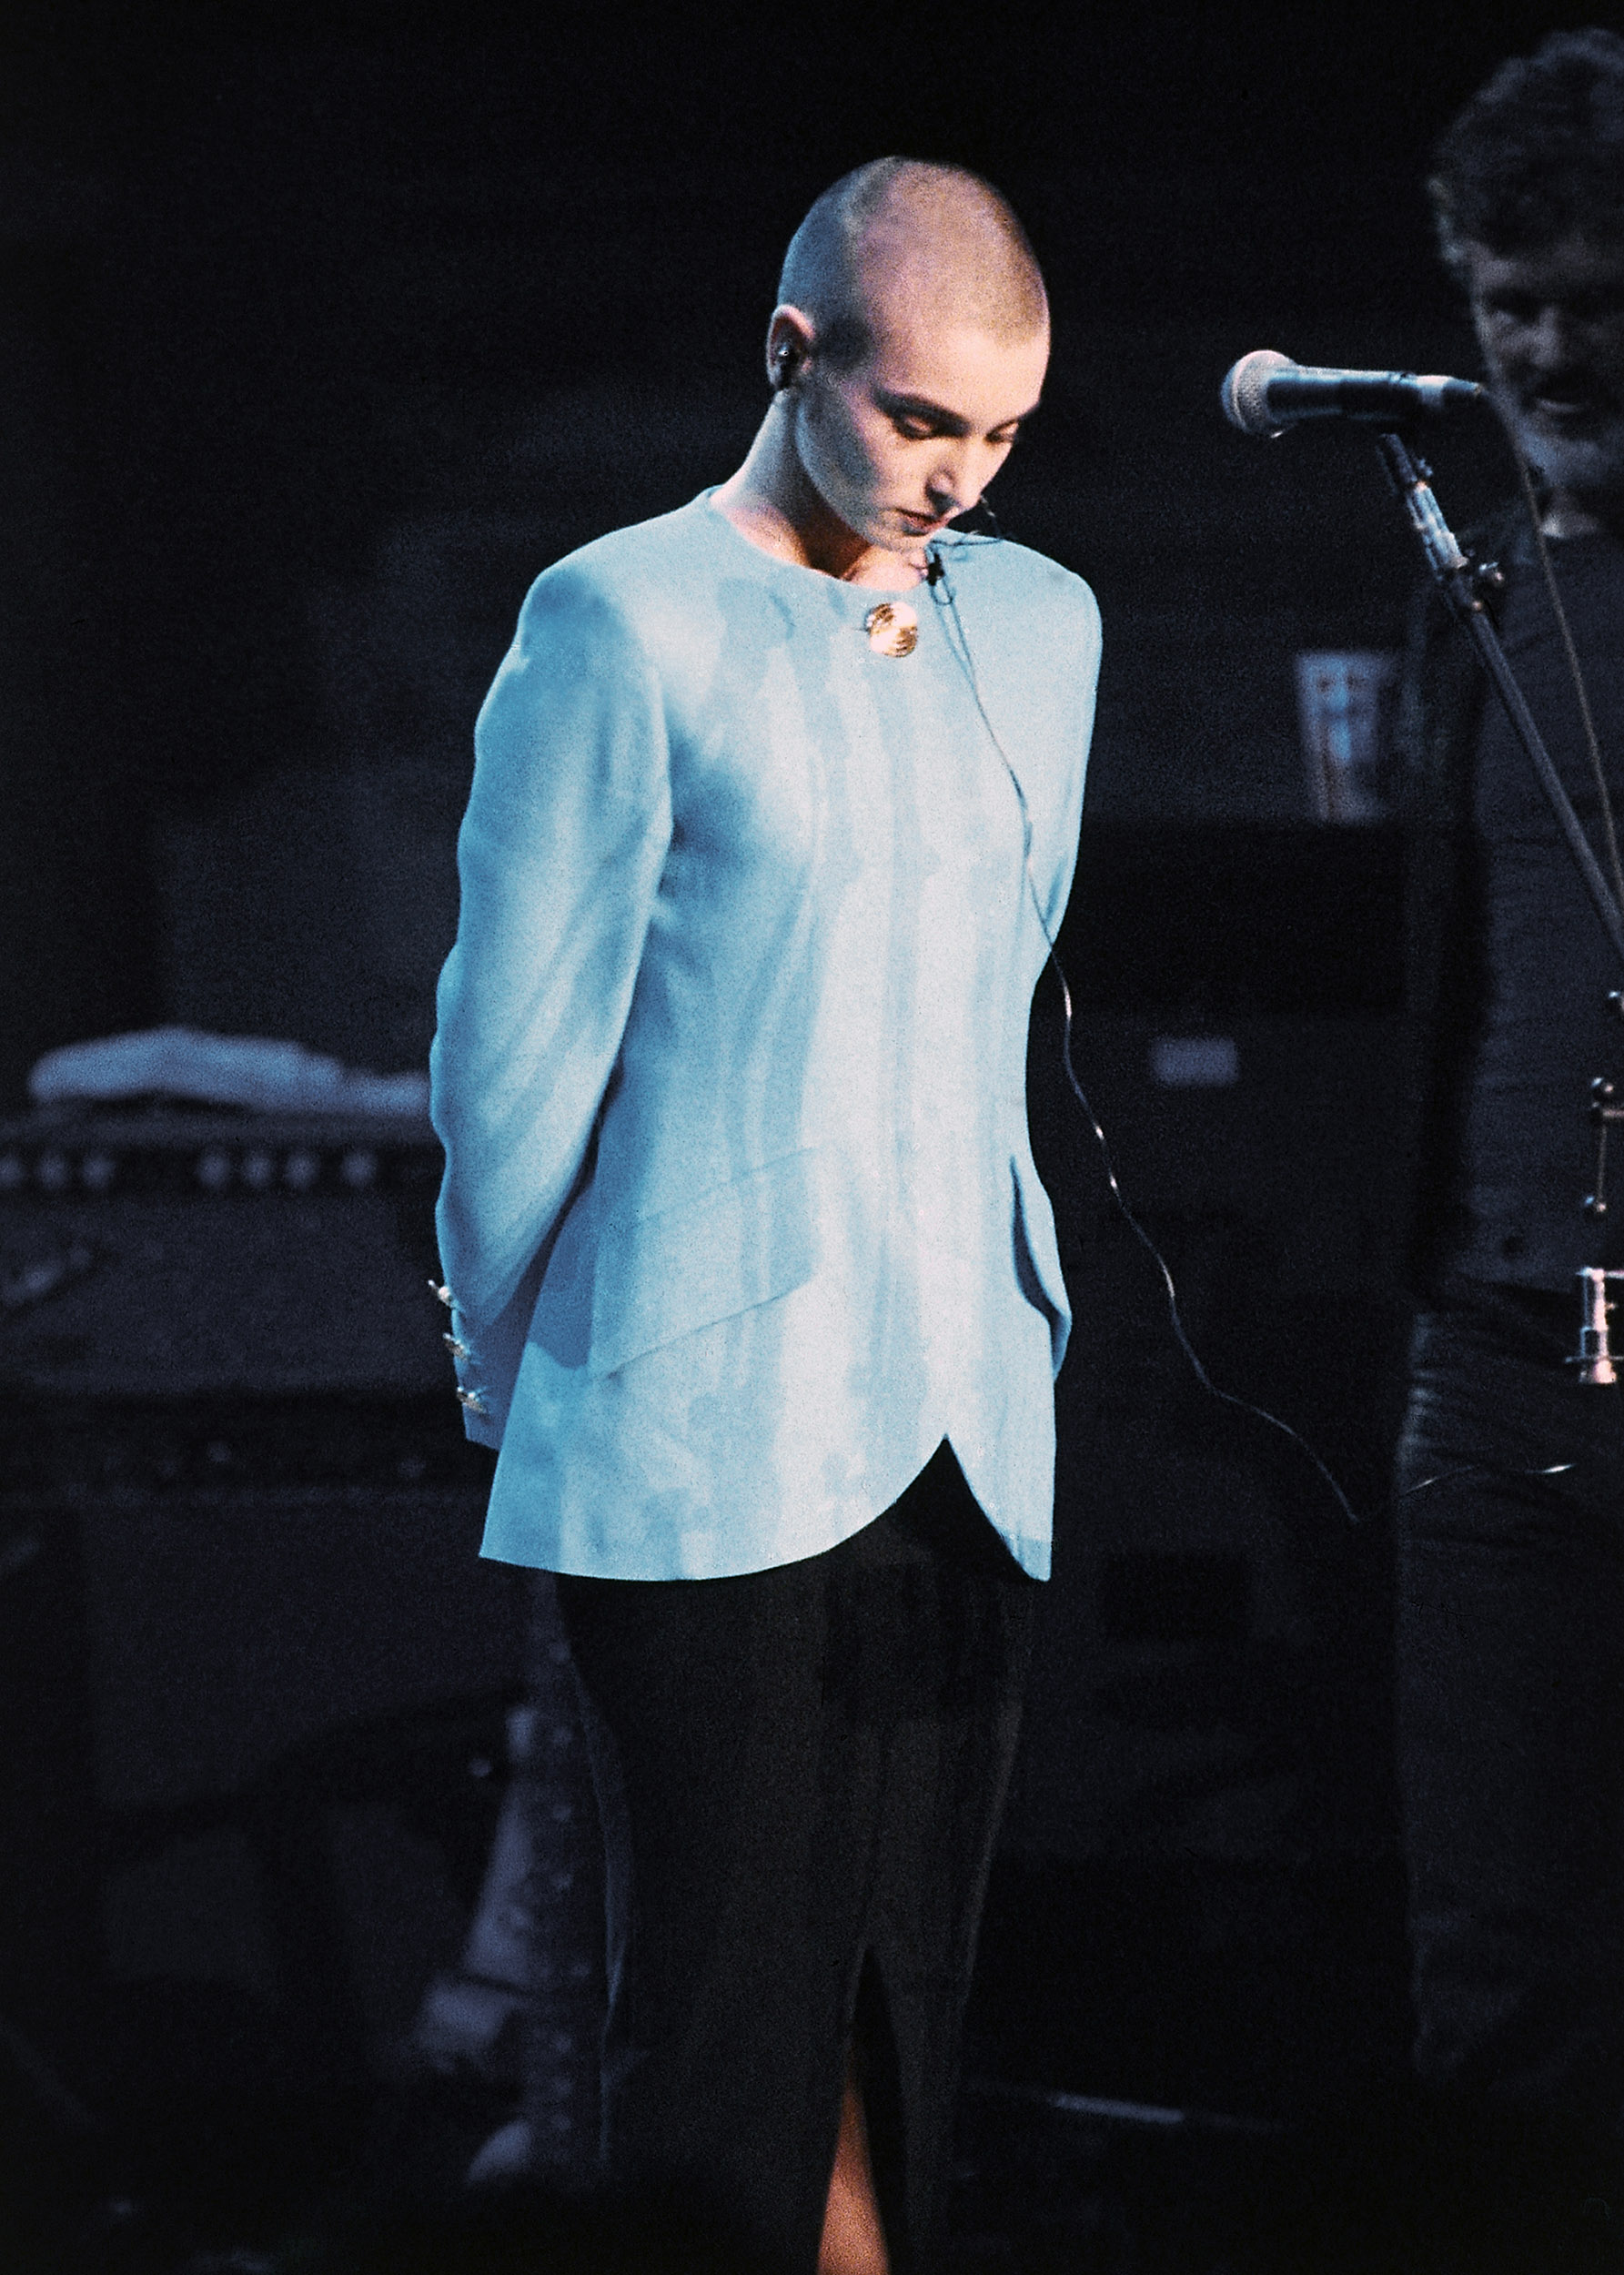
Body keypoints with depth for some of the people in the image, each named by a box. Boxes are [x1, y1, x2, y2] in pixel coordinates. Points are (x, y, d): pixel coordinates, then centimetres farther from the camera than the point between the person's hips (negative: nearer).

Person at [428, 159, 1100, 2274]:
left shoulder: (1042, 623, 14)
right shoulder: (624, 624, -6)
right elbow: (516, 1045, -2)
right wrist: (519, 1375, 6)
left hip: (966, 1435, 6)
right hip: (704, 1444, -5)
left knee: (906, 2002, 5)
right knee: (727, 2029, -5)